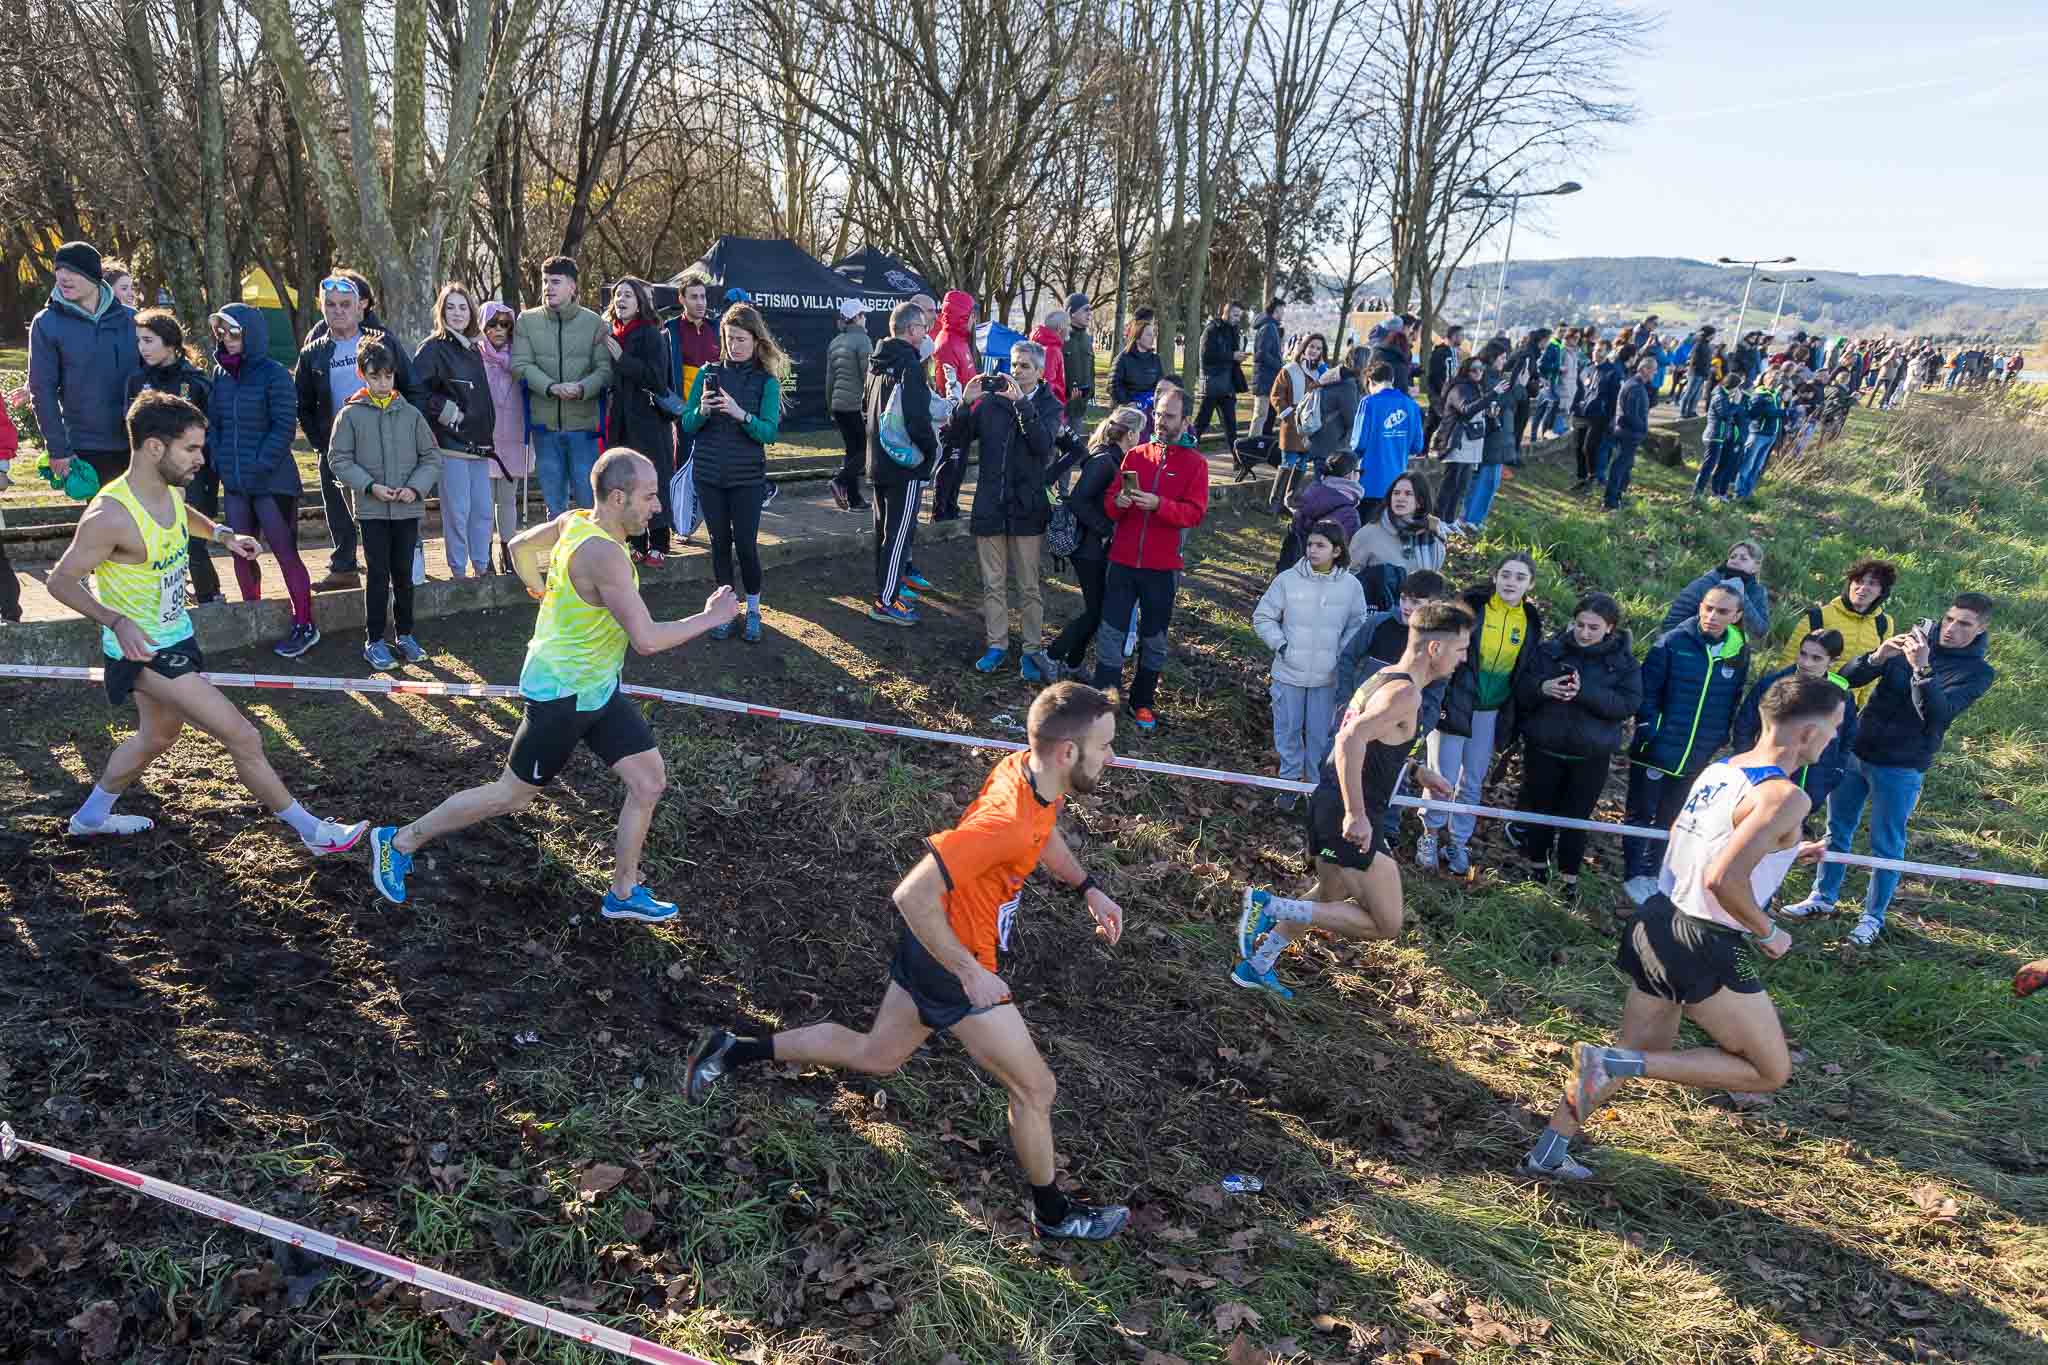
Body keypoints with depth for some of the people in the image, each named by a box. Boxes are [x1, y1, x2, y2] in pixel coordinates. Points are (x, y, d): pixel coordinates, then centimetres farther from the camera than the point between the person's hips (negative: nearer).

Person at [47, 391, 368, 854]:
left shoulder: (171, 490, -4)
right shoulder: (110, 516, -29)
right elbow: (61, 581, -18)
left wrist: (221, 533, 4)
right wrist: (117, 620, -32)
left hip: (175, 637, 10)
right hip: (144, 647, -10)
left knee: (158, 736, 30)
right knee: (244, 738, -10)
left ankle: (92, 815, 52)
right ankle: (311, 831, 2)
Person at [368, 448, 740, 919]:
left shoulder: (575, 520, -3)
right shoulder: (602, 554, -31)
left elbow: (520, 546, 14)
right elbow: (647, 639, -34)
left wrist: (545, 593, 22)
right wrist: (710, 617, -22)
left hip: (599, 689, 9)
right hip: (561, 698, -9)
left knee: (649, 781, 8)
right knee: (511, 796, 8)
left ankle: (623, 893, 22)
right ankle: (400, 840, 27)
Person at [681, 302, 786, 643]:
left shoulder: (766, 381, -4)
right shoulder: (709, 373, 2)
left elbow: (769, 431, -13)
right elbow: (687, 424, 2)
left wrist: (740, 413, -28)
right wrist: (702, 410, -19)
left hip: (747, 477, -2)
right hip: (709, 474, 2)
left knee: (746, 544, -1)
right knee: (720, 542, 10)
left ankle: (753, 610, 18)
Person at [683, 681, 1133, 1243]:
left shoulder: (1030, 769, -8)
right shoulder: (1006, 821, -37)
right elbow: (912, 895, -35)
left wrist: (1088, 888, 8)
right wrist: (969, 972, -26)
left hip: (933, 944, 9)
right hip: (953, 965, -9)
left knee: (875, 1055, 27)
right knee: (1035, 1090, 8)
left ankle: (735, 1049, 35)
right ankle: (1053, 1213, 31)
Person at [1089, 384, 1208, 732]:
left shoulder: (1194, 464, 0)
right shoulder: (1135, 455, 9)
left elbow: (1196, 513, -11)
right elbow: (1109, 502, 9)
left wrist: (1158, 504, -25)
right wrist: (1118, 502, -14)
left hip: (1162, 567, -2)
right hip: (1123, 560, 2)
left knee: (1154, 639, 9)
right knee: (1111, 632, 0)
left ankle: (1142, 702, 24)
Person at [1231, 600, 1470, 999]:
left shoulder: (1384, 677, 12)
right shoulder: (1405, 693, -19)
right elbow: (1351, 740, -33)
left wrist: (1416, 771, 27)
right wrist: (1356, 815, -32)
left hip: (1326, 803, 10)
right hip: (1349, 820, -10)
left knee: (1330, 896, 29)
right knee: (1386, 924, -1)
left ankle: (1255, 965, 35)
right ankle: (1271, 907, -6)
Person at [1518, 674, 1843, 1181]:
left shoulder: (1718, 771, 9)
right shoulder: (1786, 797, -18)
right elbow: (1724, 880, -28)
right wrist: (1768, 933, -11)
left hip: (1658, 923, 8)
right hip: (1705, 948, -8)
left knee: (1642, 1054, 22)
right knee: (1771, 1071, 9)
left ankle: (1547, 1152, 21)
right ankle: (1615, 1061, -5)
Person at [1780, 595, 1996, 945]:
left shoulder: (1978, 672, -9)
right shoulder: (1917, 638, 0)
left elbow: (1937, 713, -26)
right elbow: (1848, 677, -5)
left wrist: (1922, 668, -39)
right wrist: (1877, 657, -25)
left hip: (1900, 769, -4)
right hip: (1855, 751, 4)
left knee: (1886, 845, 5)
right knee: (1837, 830, 15)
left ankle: (1873, 917, 21)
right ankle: (1824, 896, 31)